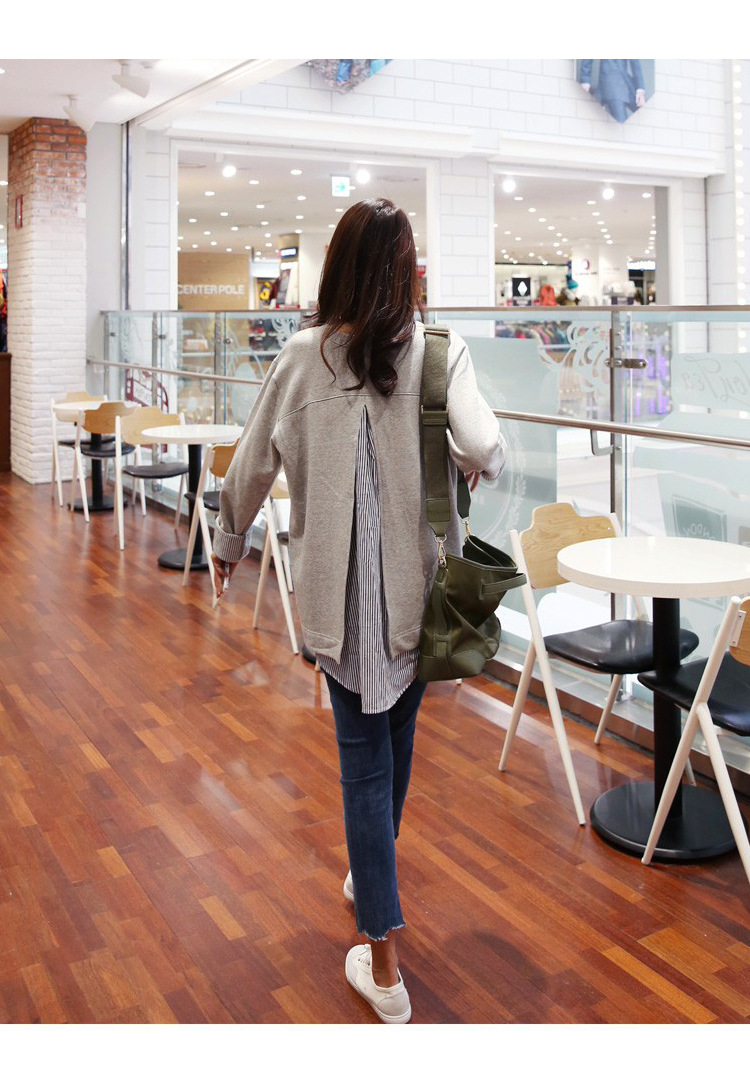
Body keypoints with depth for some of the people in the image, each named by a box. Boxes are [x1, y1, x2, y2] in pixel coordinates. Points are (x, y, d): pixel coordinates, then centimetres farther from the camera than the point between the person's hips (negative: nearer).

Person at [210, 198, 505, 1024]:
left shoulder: (304, 355, -4)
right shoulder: (440, 352, -7)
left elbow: (253, 461, 4)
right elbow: (481, 449, -20)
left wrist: (230, 539, 21)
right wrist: (481, 462, 5)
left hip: (338, 585, -1)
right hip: (418, 579, 1)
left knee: (363, 753, 5)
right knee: (395, 731, 23)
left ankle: (385, 966, 10)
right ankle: (372, 873, 47)